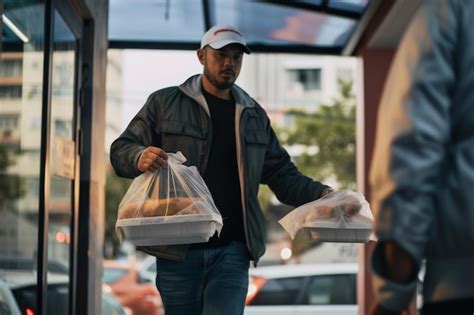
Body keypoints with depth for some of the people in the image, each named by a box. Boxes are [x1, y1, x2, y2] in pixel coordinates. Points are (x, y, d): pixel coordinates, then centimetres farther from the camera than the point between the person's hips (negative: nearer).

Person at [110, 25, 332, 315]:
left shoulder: (255, 116, 17)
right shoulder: (164, 103, 7)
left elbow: (282, 174, 19)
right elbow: (121, 149, 5)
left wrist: (320, 193, 1)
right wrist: (140, 158, -20)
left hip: (232, 251, 2)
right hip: (178, 250, -1)